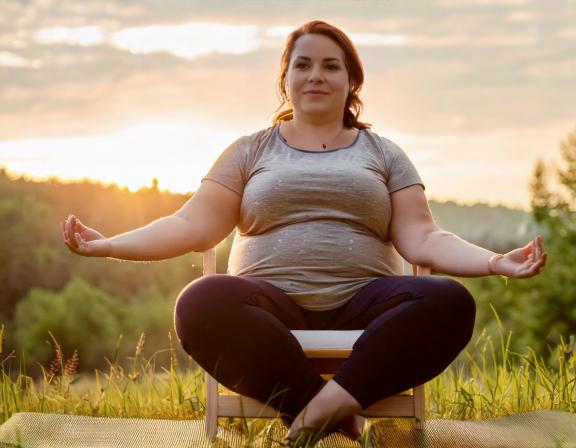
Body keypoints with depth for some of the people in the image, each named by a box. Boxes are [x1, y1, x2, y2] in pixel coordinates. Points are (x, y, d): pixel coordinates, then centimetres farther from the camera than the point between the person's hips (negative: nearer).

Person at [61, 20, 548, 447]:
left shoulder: (383, 154, 18)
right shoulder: (250, 151, 18)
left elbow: (422, 238, 7)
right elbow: (193, 225, 8)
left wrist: (495, 260, -11)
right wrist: (110, 244, -7)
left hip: (361, 304, 1)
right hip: (272, 305, 0)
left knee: (450, 301, -30)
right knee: (201, 303, -35)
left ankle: (333, 400, -34)